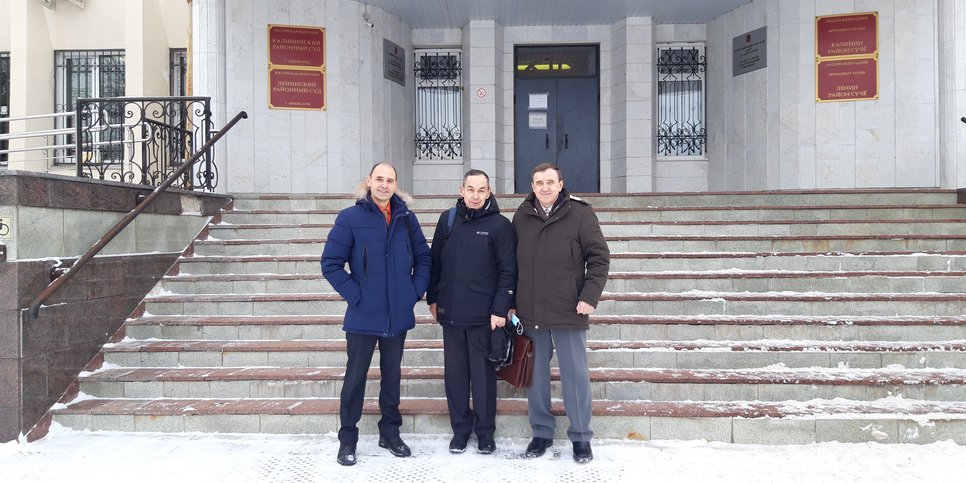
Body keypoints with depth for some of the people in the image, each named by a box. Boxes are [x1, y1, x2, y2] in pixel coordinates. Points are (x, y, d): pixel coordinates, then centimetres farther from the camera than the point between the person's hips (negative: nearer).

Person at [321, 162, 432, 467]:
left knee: (392, 376, 15)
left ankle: (390, 432, 30)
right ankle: (347, 439, 19)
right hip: (363, 315, -3)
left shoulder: (406, 218, 4)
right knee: (355, 377, 6)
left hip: (398, 315, 4)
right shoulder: (350, 218, -7)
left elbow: (423, 258, 12)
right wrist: (354, 295, -13)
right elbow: (330, 263, -8)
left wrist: (416, 291, 0)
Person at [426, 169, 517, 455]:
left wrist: (500, 309, -12)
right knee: (455, 374, 10)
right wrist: (433, 299, 10)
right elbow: (435, 262, 12)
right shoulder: (448, 220, 6)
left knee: (483, 375, 6)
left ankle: (485, 432, 20)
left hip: (484, 314, -3)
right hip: (451, 313, 3)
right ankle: (460, 429, 24)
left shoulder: (499, 224, -5)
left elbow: (508, 271, -7)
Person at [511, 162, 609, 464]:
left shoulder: (580, 213, -4)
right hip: (530, 312, 3)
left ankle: (581, 437, 17)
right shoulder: (522, 216, 6)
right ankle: (541, 432, 25)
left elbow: (599, 257, -4)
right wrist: (511, 302, 9)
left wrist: (590, 296, -12)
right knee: (535, 376, 11)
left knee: (575, 375, 4)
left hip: (569, 312, -3)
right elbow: (512, 261, 13)